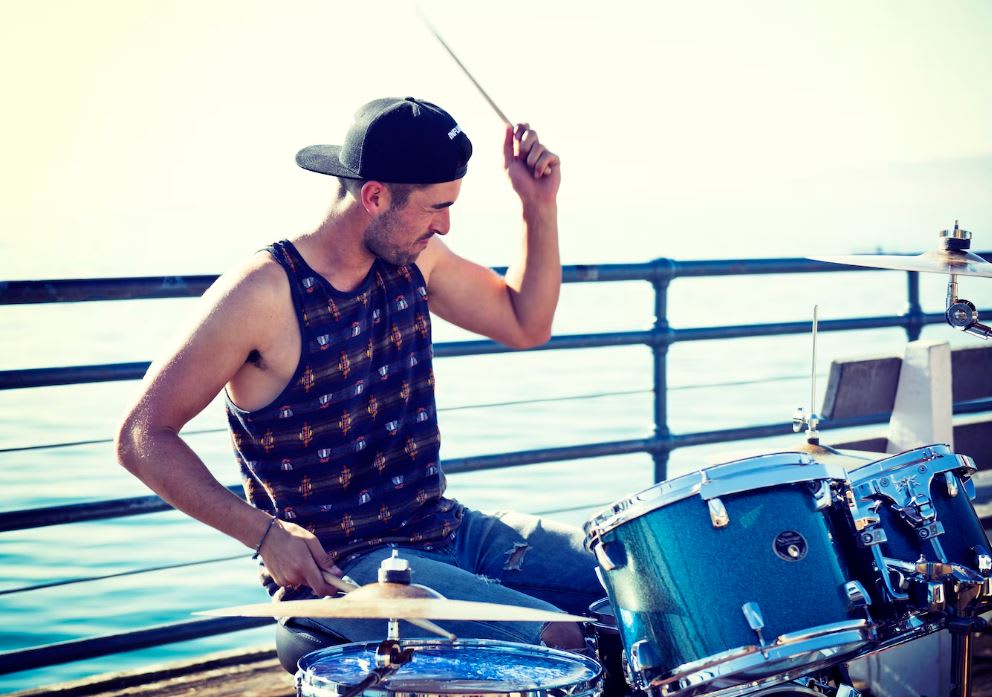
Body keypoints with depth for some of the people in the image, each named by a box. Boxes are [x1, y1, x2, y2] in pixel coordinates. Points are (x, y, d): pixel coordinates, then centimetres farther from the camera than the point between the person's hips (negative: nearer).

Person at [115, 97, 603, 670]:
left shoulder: (414, 257, 4)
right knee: (559, 642, -23)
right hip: (336, 568, -7)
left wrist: (541, 206, 3)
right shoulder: (264, 293, -18)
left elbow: (527, 324, 17)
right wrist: (264, 533, -22)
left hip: (447, 529, 8)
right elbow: (142, 438, -14)